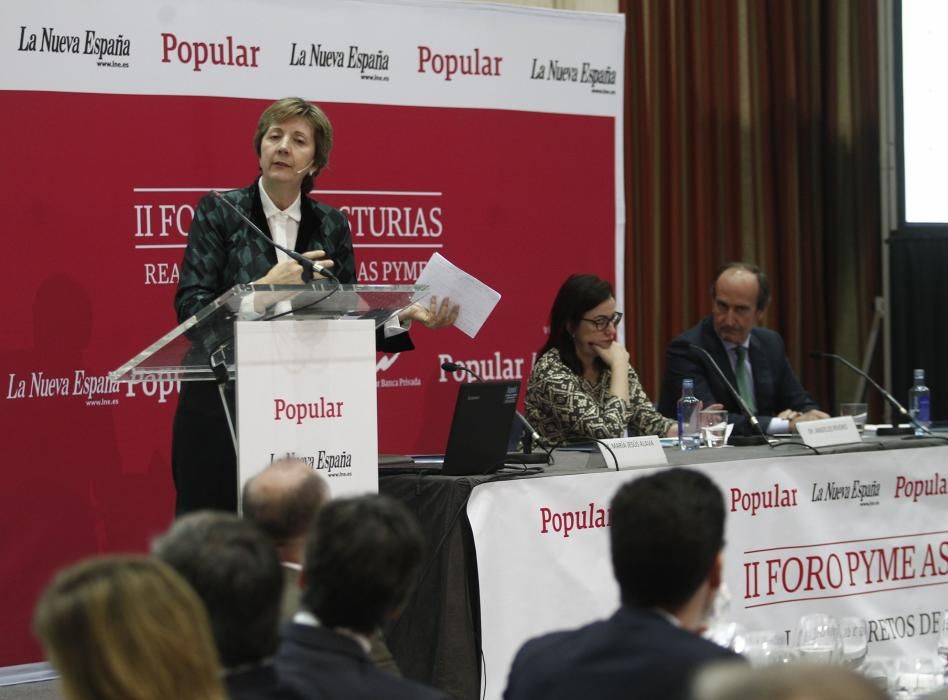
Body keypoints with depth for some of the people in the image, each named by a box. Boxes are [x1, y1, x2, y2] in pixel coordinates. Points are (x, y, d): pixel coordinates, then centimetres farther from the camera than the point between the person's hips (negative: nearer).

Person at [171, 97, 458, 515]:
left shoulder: (330, 225, 9)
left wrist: (404, 315, -8)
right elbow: (190, 309, -10)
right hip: (220, 408, -3)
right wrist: (267, 286, -21)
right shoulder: (219, 211, 0)